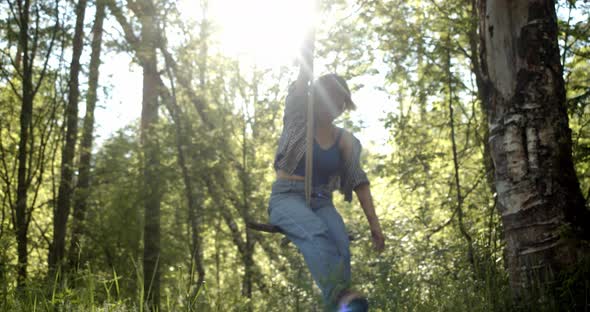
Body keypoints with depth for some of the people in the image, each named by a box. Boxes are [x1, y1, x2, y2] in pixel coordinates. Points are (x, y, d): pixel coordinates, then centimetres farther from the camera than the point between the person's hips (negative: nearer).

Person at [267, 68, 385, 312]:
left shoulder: (344, 140, 11)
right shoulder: (298, 118, 6)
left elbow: (359, 182, 7)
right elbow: (301, 84, -6)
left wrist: (374, 224, 0)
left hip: (321, 202, 4)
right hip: (287, 197, -4)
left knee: (341, 245, -30)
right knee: (316, 233, -37)